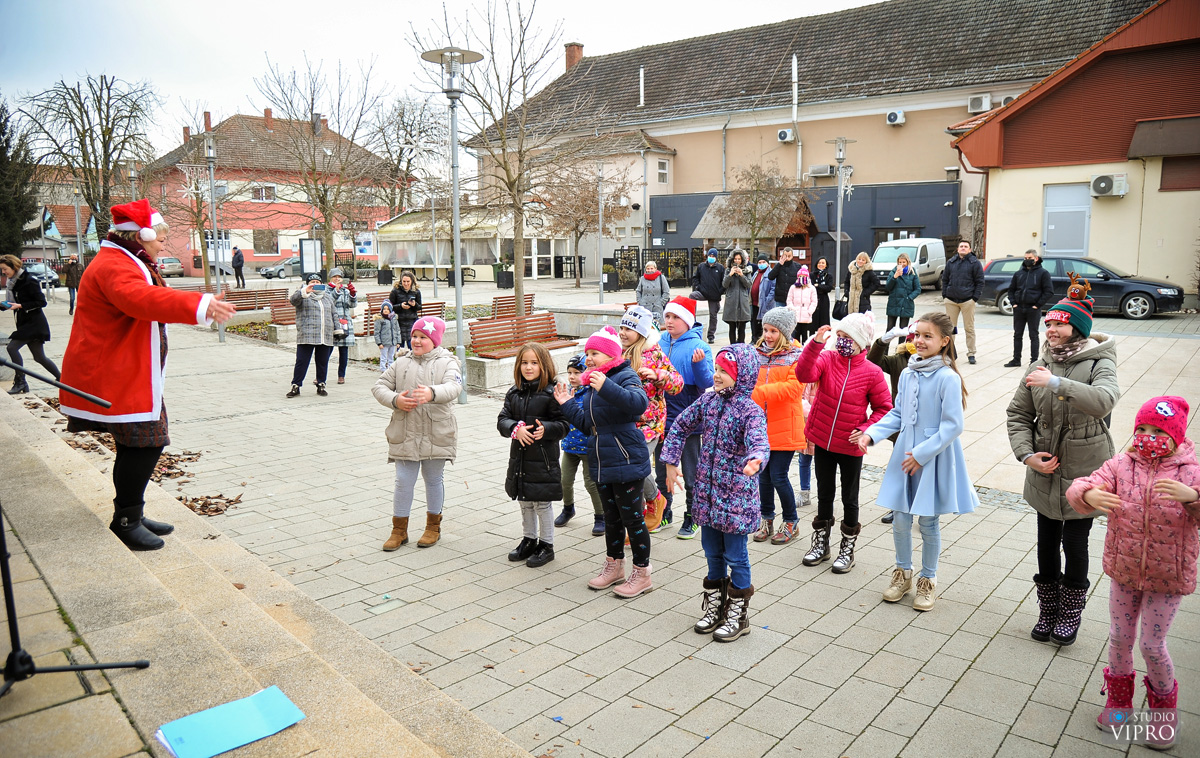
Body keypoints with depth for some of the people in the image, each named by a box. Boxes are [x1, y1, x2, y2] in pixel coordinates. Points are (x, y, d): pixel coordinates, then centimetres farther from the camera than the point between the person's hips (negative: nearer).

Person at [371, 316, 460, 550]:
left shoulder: (446, 362, -1)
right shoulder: (401, 363, 8)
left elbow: (453, 387, -20)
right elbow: (379, 387, 8)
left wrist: (432, 393, -41)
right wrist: (395, 400, -13)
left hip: (437, 434, -2)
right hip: (405, 434, 2)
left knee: (433, 480, 12)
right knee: (403, 482, 5)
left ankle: (433, 527, 28)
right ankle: (399, 530, 18)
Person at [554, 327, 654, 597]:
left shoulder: (625, 376, -13)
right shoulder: (591, 384, 12)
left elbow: (640, 402, -36)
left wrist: (606, 388, -46)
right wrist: (567, 404, 7)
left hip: (626, 462, -8)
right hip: (602, 462, 8)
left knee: (631, 517, 2)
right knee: (611, 517, 20)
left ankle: (642, 574, 16)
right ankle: (614, 565, 36)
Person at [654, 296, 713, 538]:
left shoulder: (698, 346, -12)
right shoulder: (660, 343, 3)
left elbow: (708, 384, -16)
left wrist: (699, 363, -31)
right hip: (662, 418, 6)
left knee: (691, 473, 8)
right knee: (662, 471, 17)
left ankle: (692, 517, 24)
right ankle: (664, 514, 33)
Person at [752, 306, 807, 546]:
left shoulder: (795, 358, -6)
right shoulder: (757, 355, 8)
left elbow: (793, 388, -20)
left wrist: (759, 392, -31)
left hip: (784, 427, -5)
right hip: (760, 426, 5)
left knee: (778, 476, -2)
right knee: (763, 475, 13)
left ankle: (791, 522, 20)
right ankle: (767, 520, 30)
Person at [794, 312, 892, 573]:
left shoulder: (872, 373, -10)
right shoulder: (827, 359, -6)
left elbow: (884, 408, -2)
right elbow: (804, 375, -25)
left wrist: (865, 430, -15)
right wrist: (816, 344, -36)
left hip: (851, 447, -2)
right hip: (822, 441, 2)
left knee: (849, 498, 13)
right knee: (824, 493, 17)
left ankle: (847, 548, 29)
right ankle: (821, 543, 33)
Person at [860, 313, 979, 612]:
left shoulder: (948, 378, -16)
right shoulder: (907, 374, 2)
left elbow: (952, 426, -16)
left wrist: (921, 454, -17)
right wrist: (871, 433, -3)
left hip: (934, 460, -5)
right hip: (905, 455, 5)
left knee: (928, 523, 8)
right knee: (901, 520, 11)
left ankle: (927, 579, 29)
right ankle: (903, 572, 33)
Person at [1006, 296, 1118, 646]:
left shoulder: (1099, 364, -12)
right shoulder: (1039, 368, 2)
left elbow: (1103, 401, -33)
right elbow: (1018, 414, 5)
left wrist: (1056, 384, -40)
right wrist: (1027, 454, -8)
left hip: (1083, 475, -4)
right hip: (1044, 474, 4)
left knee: (1075, 546, 6)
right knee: (1047, 545, 13)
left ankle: (1070, 615, 27)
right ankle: (1048, 611, 31)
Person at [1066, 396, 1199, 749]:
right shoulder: (1121, 466, -9)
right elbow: (1077, 490, -17)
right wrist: (1090, 495, -40)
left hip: (1167, 577, -2)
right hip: (1124, 571, 2)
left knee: (1152, 646, 5)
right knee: (1120, 638, 14)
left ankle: (1164, 709, 32)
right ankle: (1119, 698, 38)